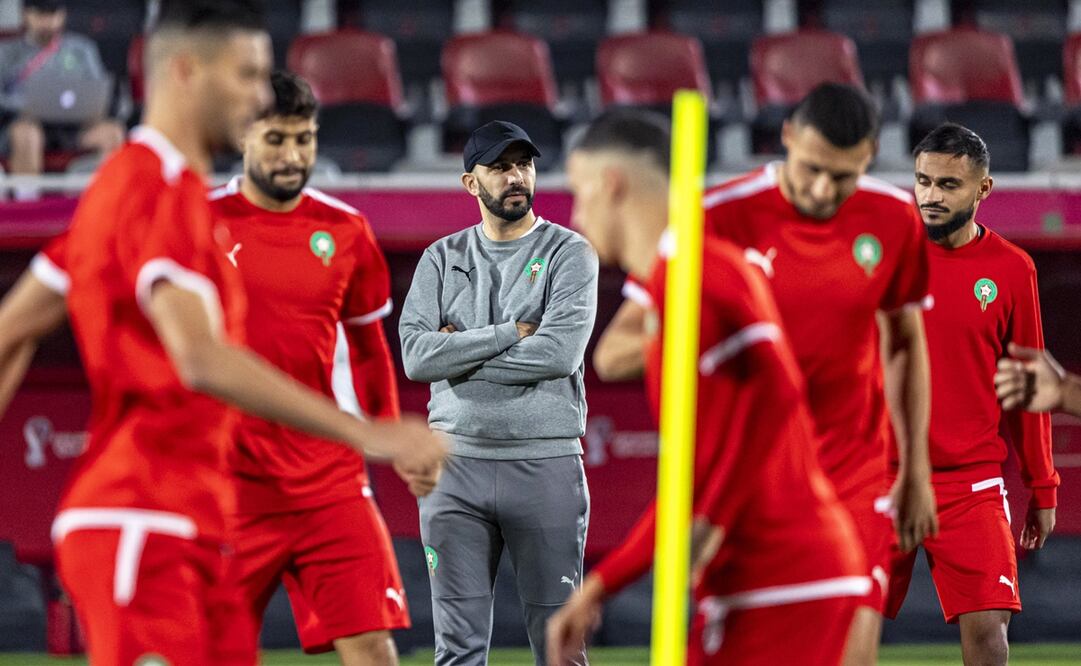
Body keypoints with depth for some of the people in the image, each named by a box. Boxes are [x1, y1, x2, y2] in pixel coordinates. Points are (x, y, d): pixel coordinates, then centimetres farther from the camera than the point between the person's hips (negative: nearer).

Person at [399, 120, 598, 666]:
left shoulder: (568, 253, 1)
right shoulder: (441, 259, 10)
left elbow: (559, 353, -15)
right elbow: (417, 355, -5)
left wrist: (460, 354, -7)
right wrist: (510, 333, -10)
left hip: (545, 463, -3)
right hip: (456, 464, 3)